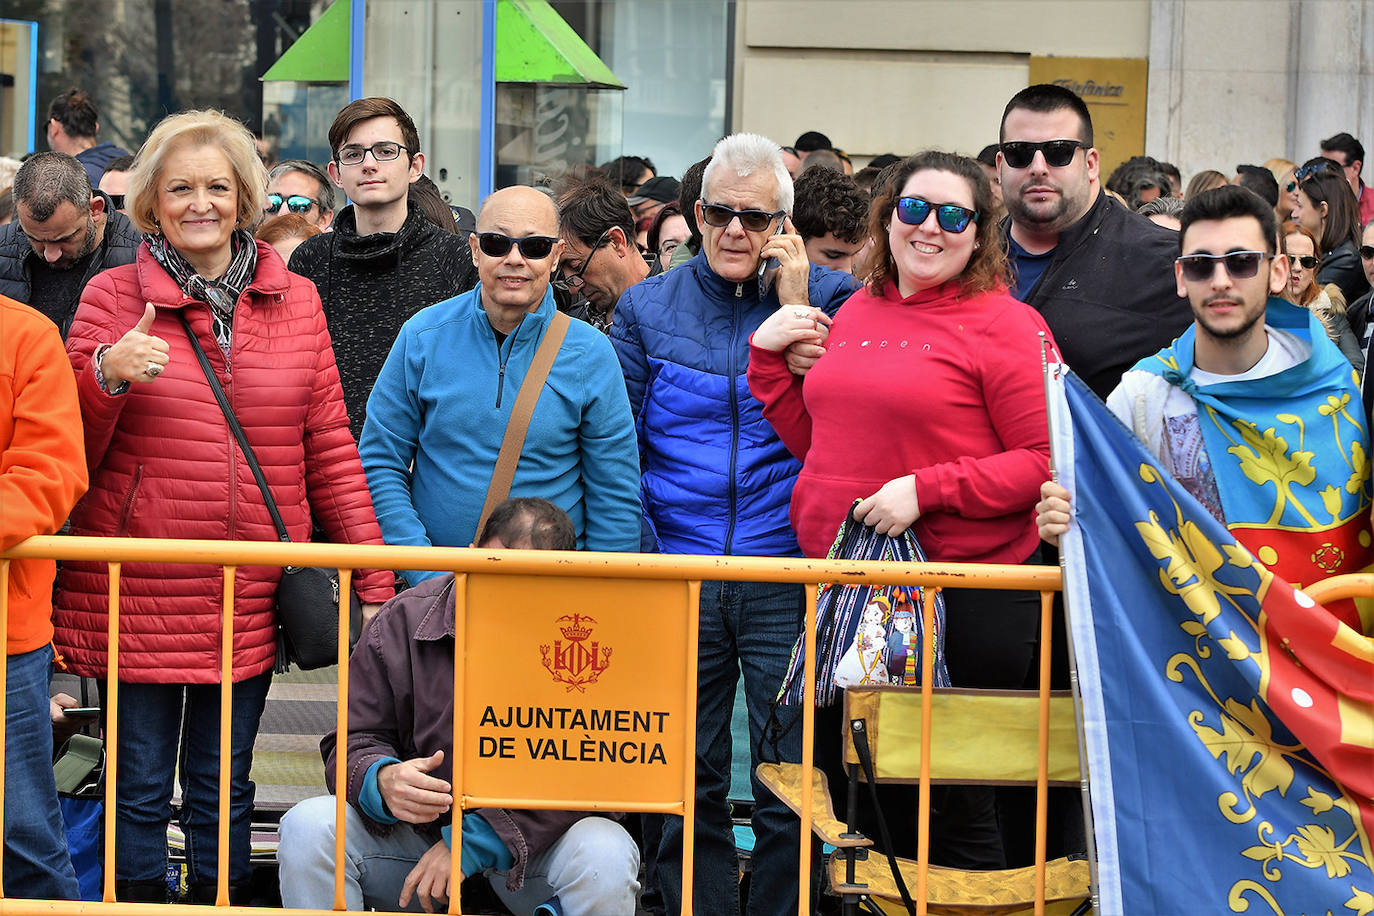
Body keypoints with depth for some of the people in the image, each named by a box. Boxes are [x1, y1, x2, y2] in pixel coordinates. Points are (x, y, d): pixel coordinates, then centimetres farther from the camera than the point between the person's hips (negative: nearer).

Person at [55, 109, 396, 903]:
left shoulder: (295, 301, 8)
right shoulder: (113, 296, 1)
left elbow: (330, 447, 9)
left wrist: (373, 578, 5)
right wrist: (106, 375, -21)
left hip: (250, 596, 2)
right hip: (137, 591, -2)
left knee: (222, 791, 12)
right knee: (141, 789, 4)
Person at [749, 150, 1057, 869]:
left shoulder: (1003, 324, -7)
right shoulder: (857, 312, 12)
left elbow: (1048, 458, -14)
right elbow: (815, 441, 19)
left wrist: (927, 488, -19)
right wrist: (767, 353, 8)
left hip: (966, 588, -6)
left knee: (957, 803, 1)